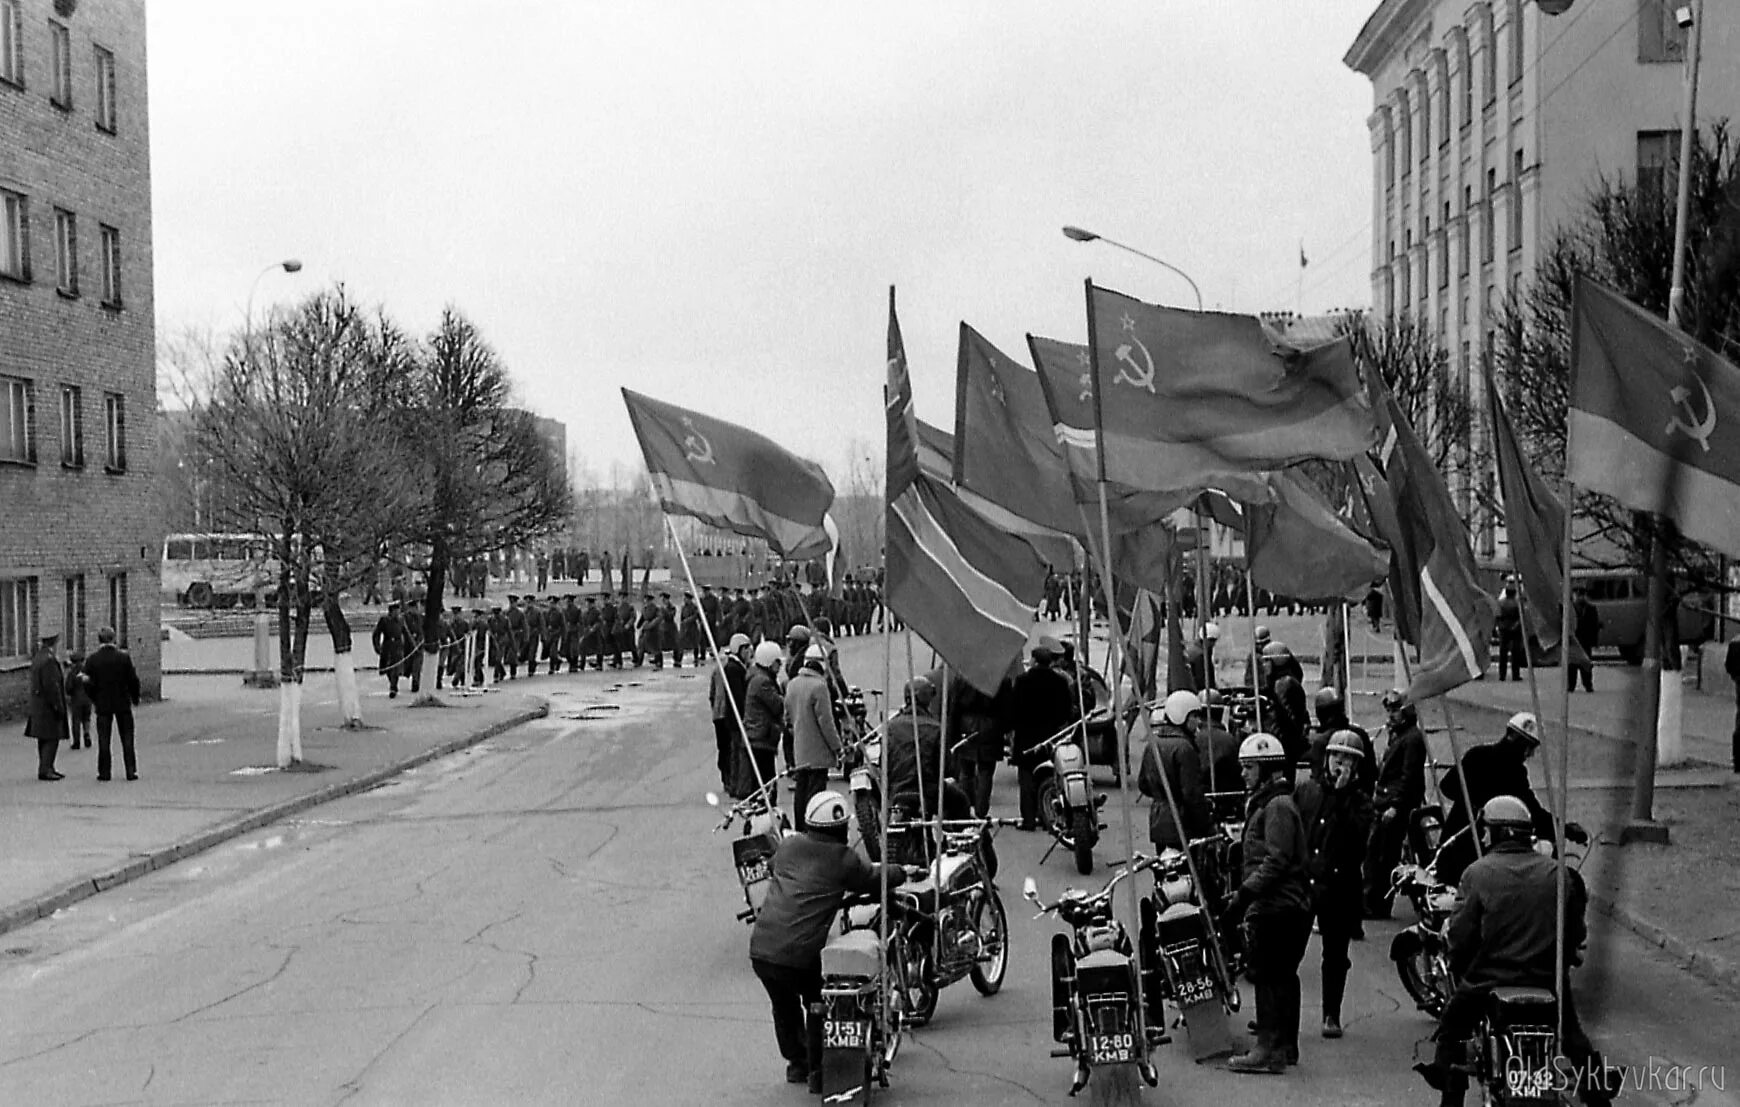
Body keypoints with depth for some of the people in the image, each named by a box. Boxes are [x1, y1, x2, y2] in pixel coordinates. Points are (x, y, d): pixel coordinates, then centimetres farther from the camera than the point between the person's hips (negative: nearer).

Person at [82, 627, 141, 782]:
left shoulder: (92, 660, -6)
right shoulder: (124, 657, -7)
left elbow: (89, 683, -4)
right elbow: (133, 680, -5)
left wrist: (94, 700, 11)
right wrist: (135, 698, 9)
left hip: (103, 705, 0)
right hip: (123, 704, 0)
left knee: (104, 740, 7)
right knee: (127, 739, 6)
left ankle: (104, 772, 7)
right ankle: (131, 771, 4)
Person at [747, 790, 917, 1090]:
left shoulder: (788, 845, 12)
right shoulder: (844, 859, -2)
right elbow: (873, 879, 12)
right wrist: (901, 872, 32)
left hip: (760, 949, 5)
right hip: (800, 956, -5)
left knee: (784, 1006, 26)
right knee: (817, 1006, 19)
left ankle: (795, 1063, 38)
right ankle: (817, 1071, 21)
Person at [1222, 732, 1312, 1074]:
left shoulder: (1278, 806, -14)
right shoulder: (1265, 803, 20)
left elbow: (1276, 861, -22)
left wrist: (1245, 893, -22)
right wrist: (1243, 892, 19)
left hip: (1278, 906, -11)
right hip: (1283, 904, 11)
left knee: (1269, 975, -9)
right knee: (1281, 975, 14)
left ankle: (1269, 1050, -7)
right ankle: (1285, 1046, 21)